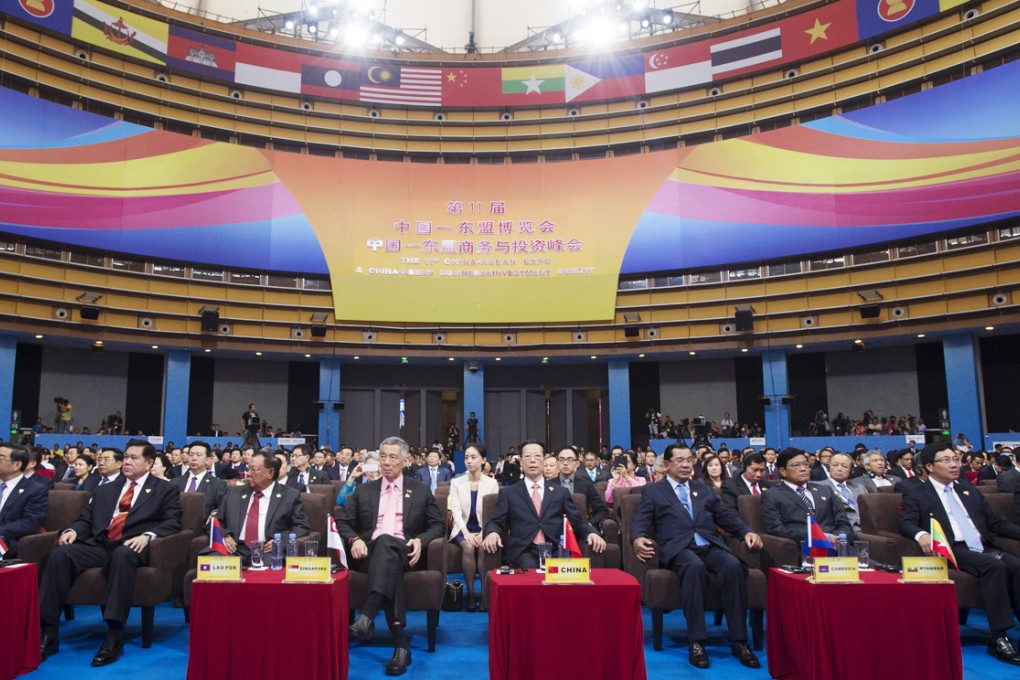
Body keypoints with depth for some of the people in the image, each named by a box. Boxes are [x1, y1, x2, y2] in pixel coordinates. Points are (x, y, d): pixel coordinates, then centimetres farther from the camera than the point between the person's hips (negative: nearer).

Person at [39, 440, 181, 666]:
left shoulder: (165, 490, 10)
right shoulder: (105, 490, 27)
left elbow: (173, 522, -2)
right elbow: (86, 518, 21)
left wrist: (147, 535, -20)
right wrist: (73, 530, -2)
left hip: (130, 547, -5)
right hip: (99, 545, 5)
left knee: (122, 555, -39)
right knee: (61, 554, -24)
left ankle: (115, 635, -37)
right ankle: (48, 633, -20)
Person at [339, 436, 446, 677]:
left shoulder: (421, 490, 15)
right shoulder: (364, 491, 20)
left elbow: (439, 525, 10)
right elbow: (343, 523, 13)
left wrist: (420, 540, -11)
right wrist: (355, 540, -10)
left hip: (405, 552, -1)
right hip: (371, 553, 1)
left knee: (385, 542, -37)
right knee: (389, 561, -37)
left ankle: (367, 616, -51)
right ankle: (400, 643, -41)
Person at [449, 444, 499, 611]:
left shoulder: (492, 483, 4)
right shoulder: (456, 482, 5)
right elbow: (456, 510, -6)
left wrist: (483, 533, -20)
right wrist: (466, 533, -22)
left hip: (483, 529, 0)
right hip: (463, 529, 0)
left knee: (484, 547, -32)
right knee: (468, 547, -32)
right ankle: (470, 593, -20)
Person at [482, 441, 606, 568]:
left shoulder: (560, 492, 19)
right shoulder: (508, 493, 14)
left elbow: (577, 522, 15)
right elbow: (496, 522, 8)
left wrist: (591, 533, -8)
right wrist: (492, 533, -17)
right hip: (523, 551, -1)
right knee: (529, 569, -35)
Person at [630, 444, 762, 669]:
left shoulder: (704, 489, 26)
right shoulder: (653, 492, 14)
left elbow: (726, 517, 21)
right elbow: (640, 522, 3)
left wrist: (747, 532, 1)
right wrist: (637, 539, -20)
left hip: (711, 546, 3)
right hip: (678, 548, -3)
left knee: (734, 566, -30)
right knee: (695, 566, -37)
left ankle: (739, 641, -21)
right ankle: (696, 642, -30)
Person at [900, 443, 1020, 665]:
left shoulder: (971, 492, 26)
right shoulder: (915, 494, 8)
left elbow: (996, 523, 23)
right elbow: (906, 524, -5)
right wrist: (921, 534, -27)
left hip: (984, 549, 5)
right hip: (953, 552, -5)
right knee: (996, 566, -30)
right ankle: (998, 638, -26)